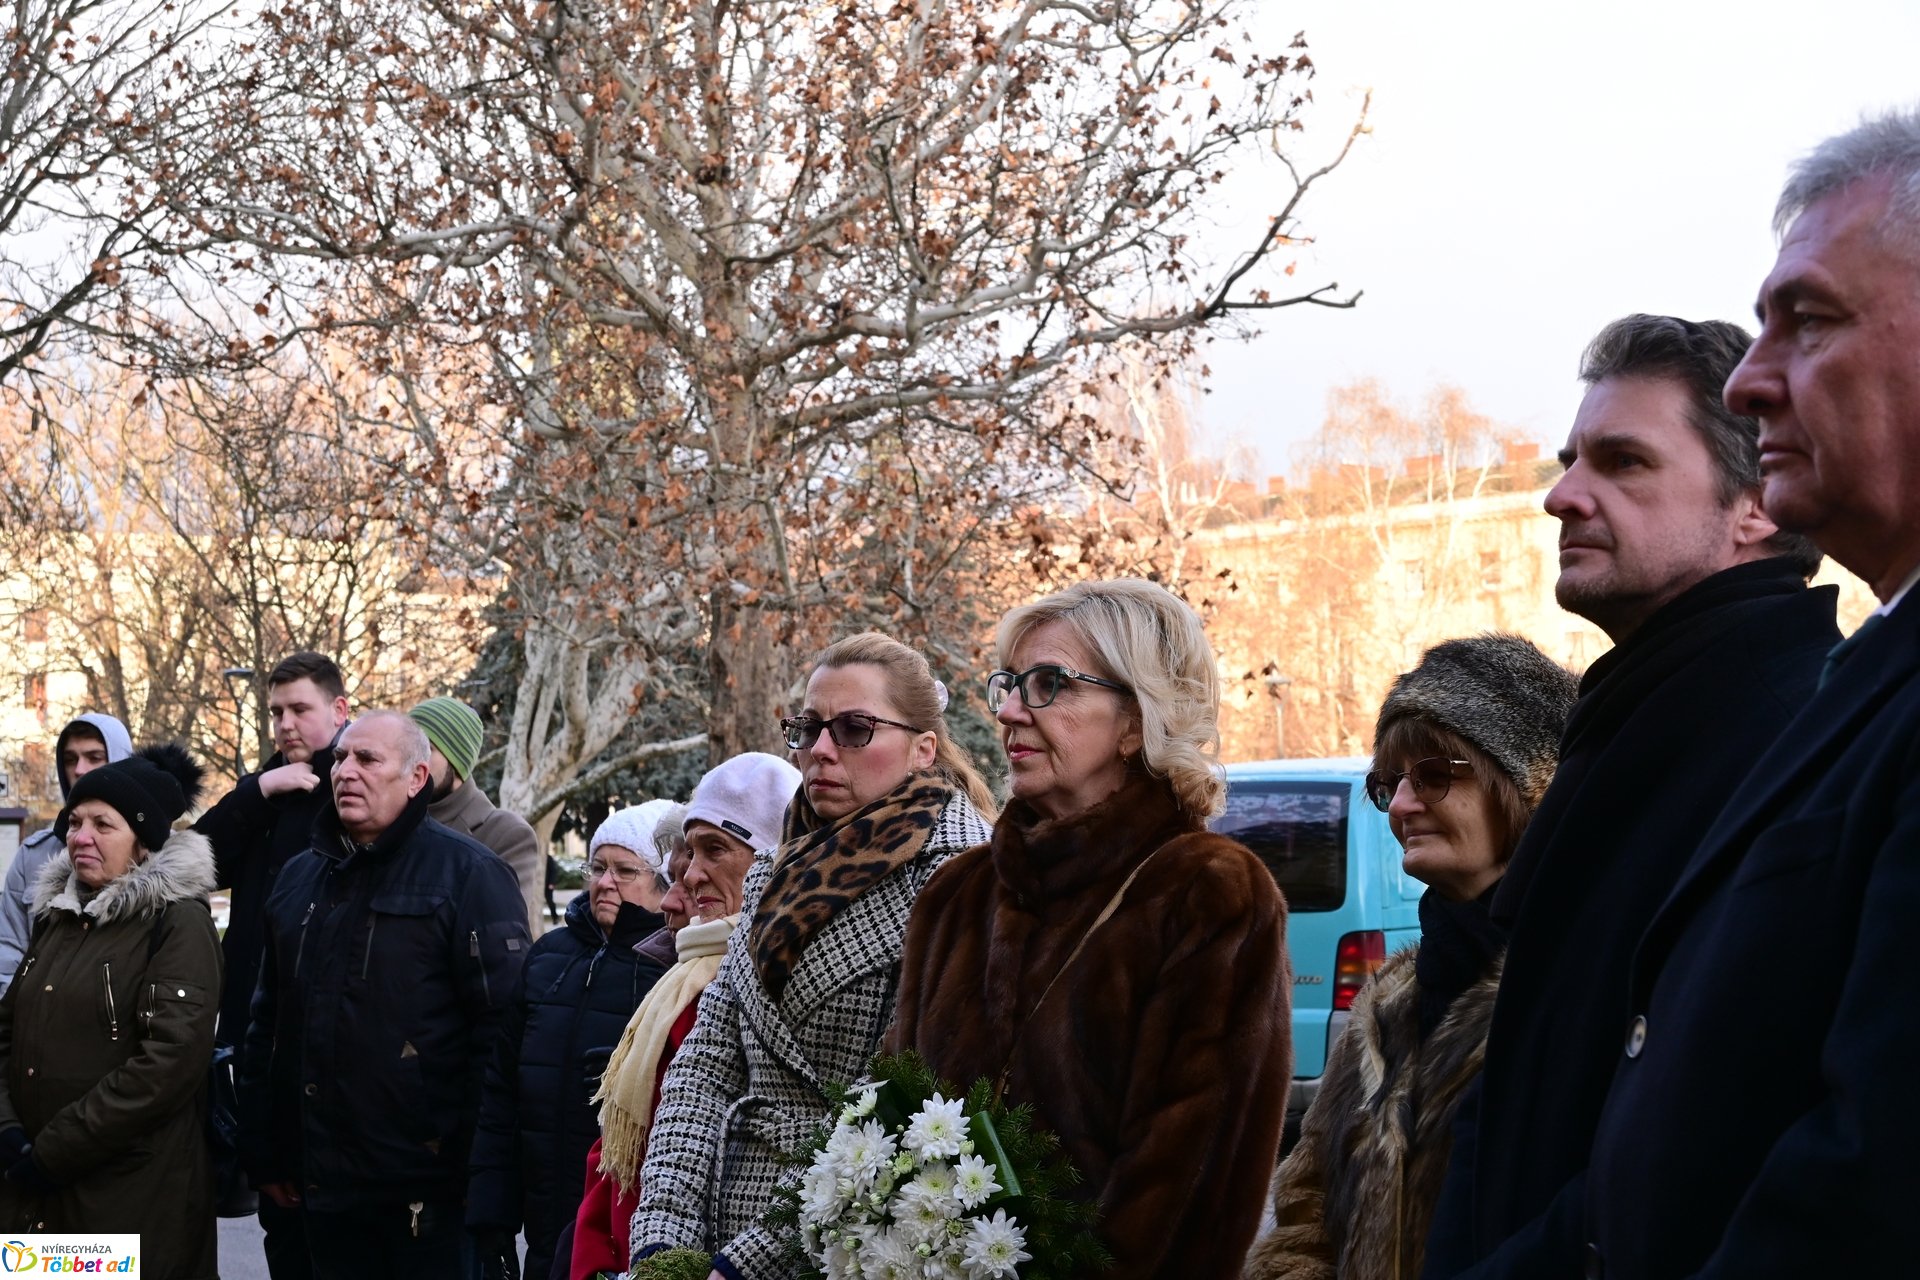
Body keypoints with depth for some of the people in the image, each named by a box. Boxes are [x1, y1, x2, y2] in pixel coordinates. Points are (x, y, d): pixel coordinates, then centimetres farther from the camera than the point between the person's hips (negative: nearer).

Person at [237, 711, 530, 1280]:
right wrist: (262, 1153, 16)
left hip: (426, 1186, -6)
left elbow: (500, 1028, -12)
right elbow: (268, 1025, 20)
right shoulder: (301, 878, 15)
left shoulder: (467, 872, -6)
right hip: (323, 1185, 6)